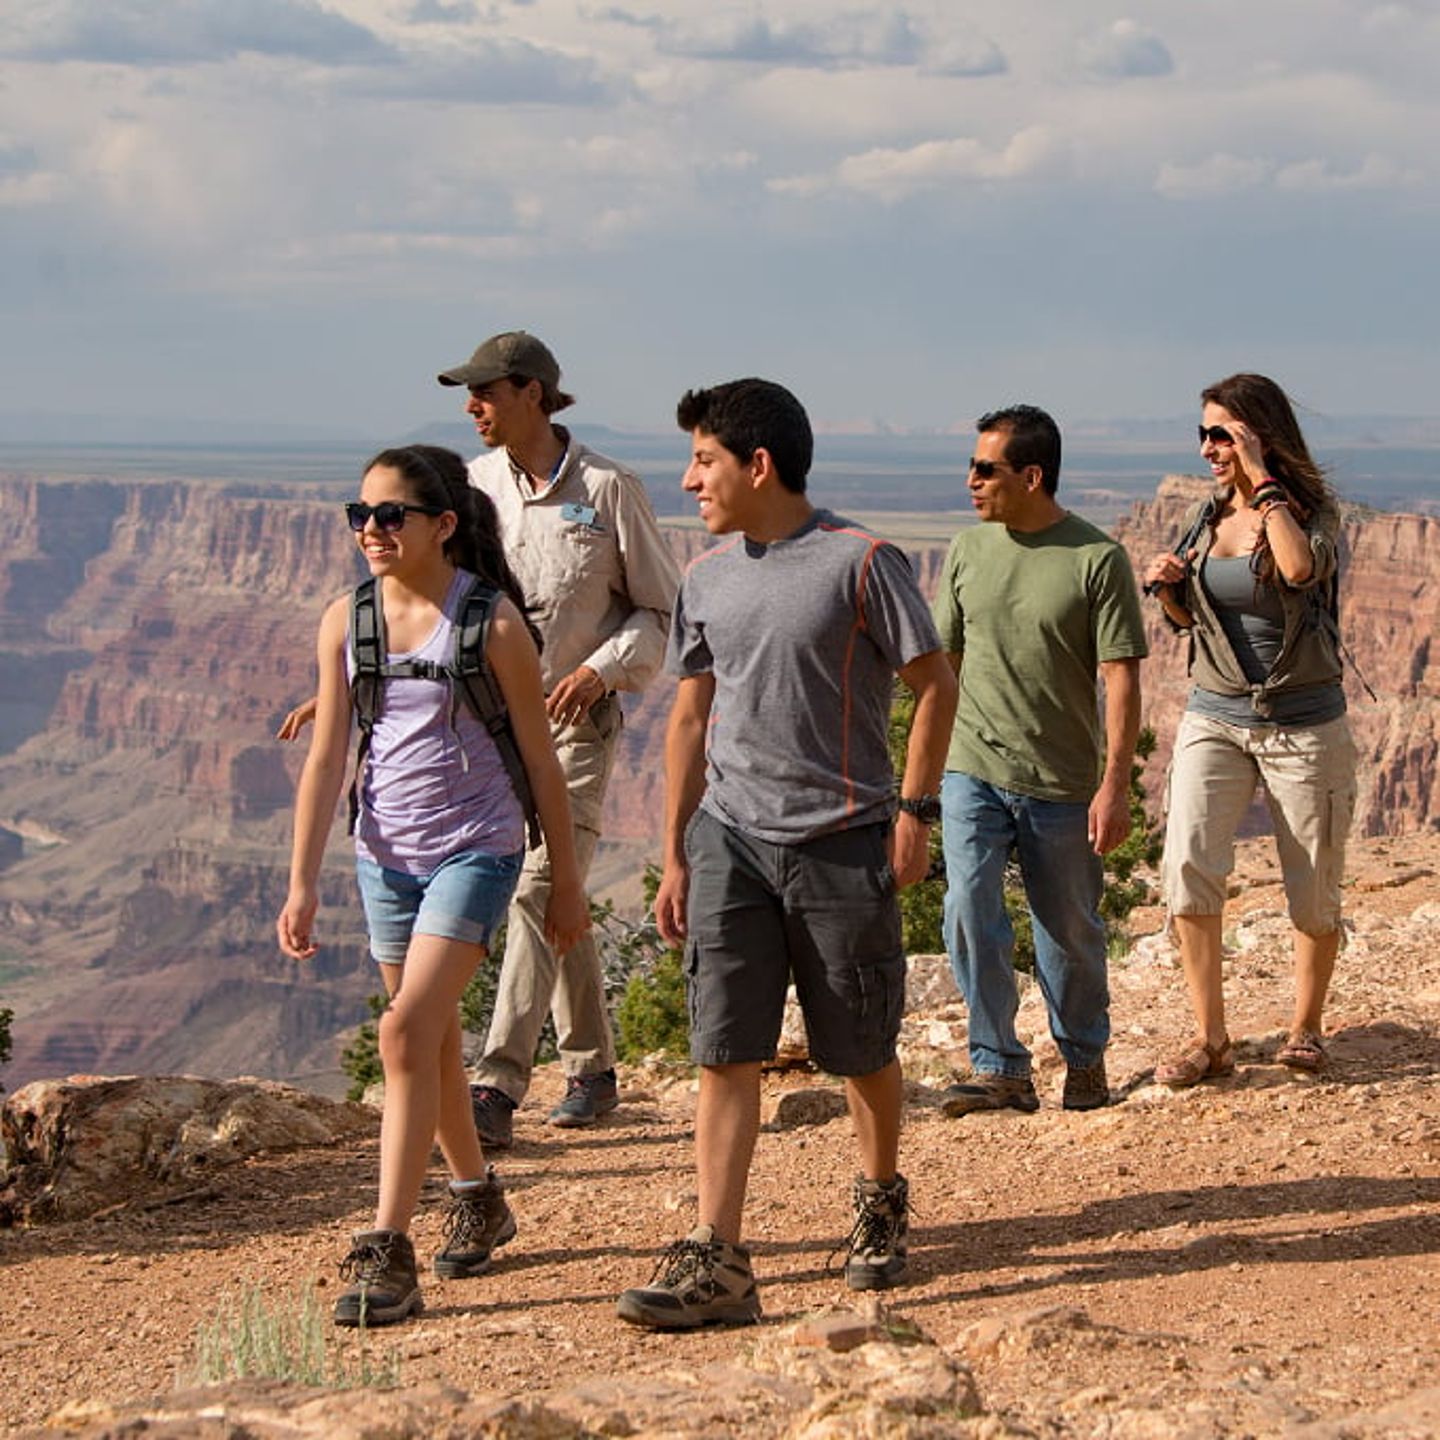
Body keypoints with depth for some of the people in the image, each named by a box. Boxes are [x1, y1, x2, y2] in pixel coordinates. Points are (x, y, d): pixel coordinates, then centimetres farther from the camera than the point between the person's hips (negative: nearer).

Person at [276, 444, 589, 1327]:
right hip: (386, 854, 5)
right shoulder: (347, 622, 1)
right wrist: (303, 885, -1)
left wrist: (568, 882, 1)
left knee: (408, 1030, -17)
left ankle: (388, 1253, -15)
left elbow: (540, 759, -3)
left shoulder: (491, 622, -11)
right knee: (433, 1044, 16)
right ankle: (478, 1198, 38)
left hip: (475, 849, -5)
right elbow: (327, 758, 3)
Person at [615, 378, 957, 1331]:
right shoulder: (707, 580, 9)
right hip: (730, 837, 4)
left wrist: (913, 810, -8)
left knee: (862, 1050, 9)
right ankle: (716, 1261, -6)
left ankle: (882, 1199, 34)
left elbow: (935, 685, -3)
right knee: (725, 1051, -4)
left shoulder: (860, 563, -7)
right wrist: (676, 857, 13)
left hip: (842, 840, -4)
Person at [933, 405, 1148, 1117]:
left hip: (1063, 783, -2)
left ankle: (1084, 1058, 30)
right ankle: (999, 1067, -1)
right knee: (970, 913, -10)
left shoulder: (1097, 559, -8)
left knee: (1070, 931, 10)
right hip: (973, 771, 3)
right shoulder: (967, 550, 5)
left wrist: (1115, 784, -14)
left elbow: (1121, 678, -9)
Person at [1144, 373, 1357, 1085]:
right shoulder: (1204, 518, 7)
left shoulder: (1311, 512, -8)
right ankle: (1209, 1038, -7)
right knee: (1188, 868, -14)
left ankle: (1306, 1026, 26)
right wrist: (1165, 586, -2)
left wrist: (1262, 482, -23)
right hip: (1213, 718, 4)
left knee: (1313, 892, 5)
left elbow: (1301, 570, -32)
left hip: (1304, 724, -4)